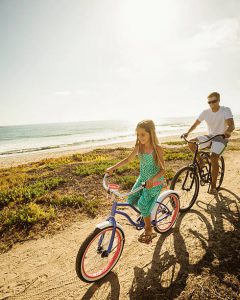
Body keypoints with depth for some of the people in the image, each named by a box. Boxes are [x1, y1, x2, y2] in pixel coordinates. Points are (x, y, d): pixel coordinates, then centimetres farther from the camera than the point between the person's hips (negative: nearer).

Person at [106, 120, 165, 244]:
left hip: (154, 182, -5)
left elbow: (163, 169, -19)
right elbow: (128, 159, 7)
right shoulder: (139, 147, -6)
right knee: (131, 200, 0)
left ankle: (149, 231, 17)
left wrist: (153, 178, -38)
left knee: (143, 205, -8)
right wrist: (113, 167, -2)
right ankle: (147, 214, 27)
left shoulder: (157, 149, -21)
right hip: (142, 179, 6)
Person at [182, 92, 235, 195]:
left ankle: (213, 187, -12)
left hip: (221, 138, -4)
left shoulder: (226, 110, -13)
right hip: (210, 136, 4)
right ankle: (200, 161, 3)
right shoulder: (206, 112, -3)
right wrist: (187, 132, -18)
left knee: (213, 158, -25)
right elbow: (196, 124, 0)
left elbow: (231, 125, -26)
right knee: (191, 143, -19)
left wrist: (228, 132, -49)